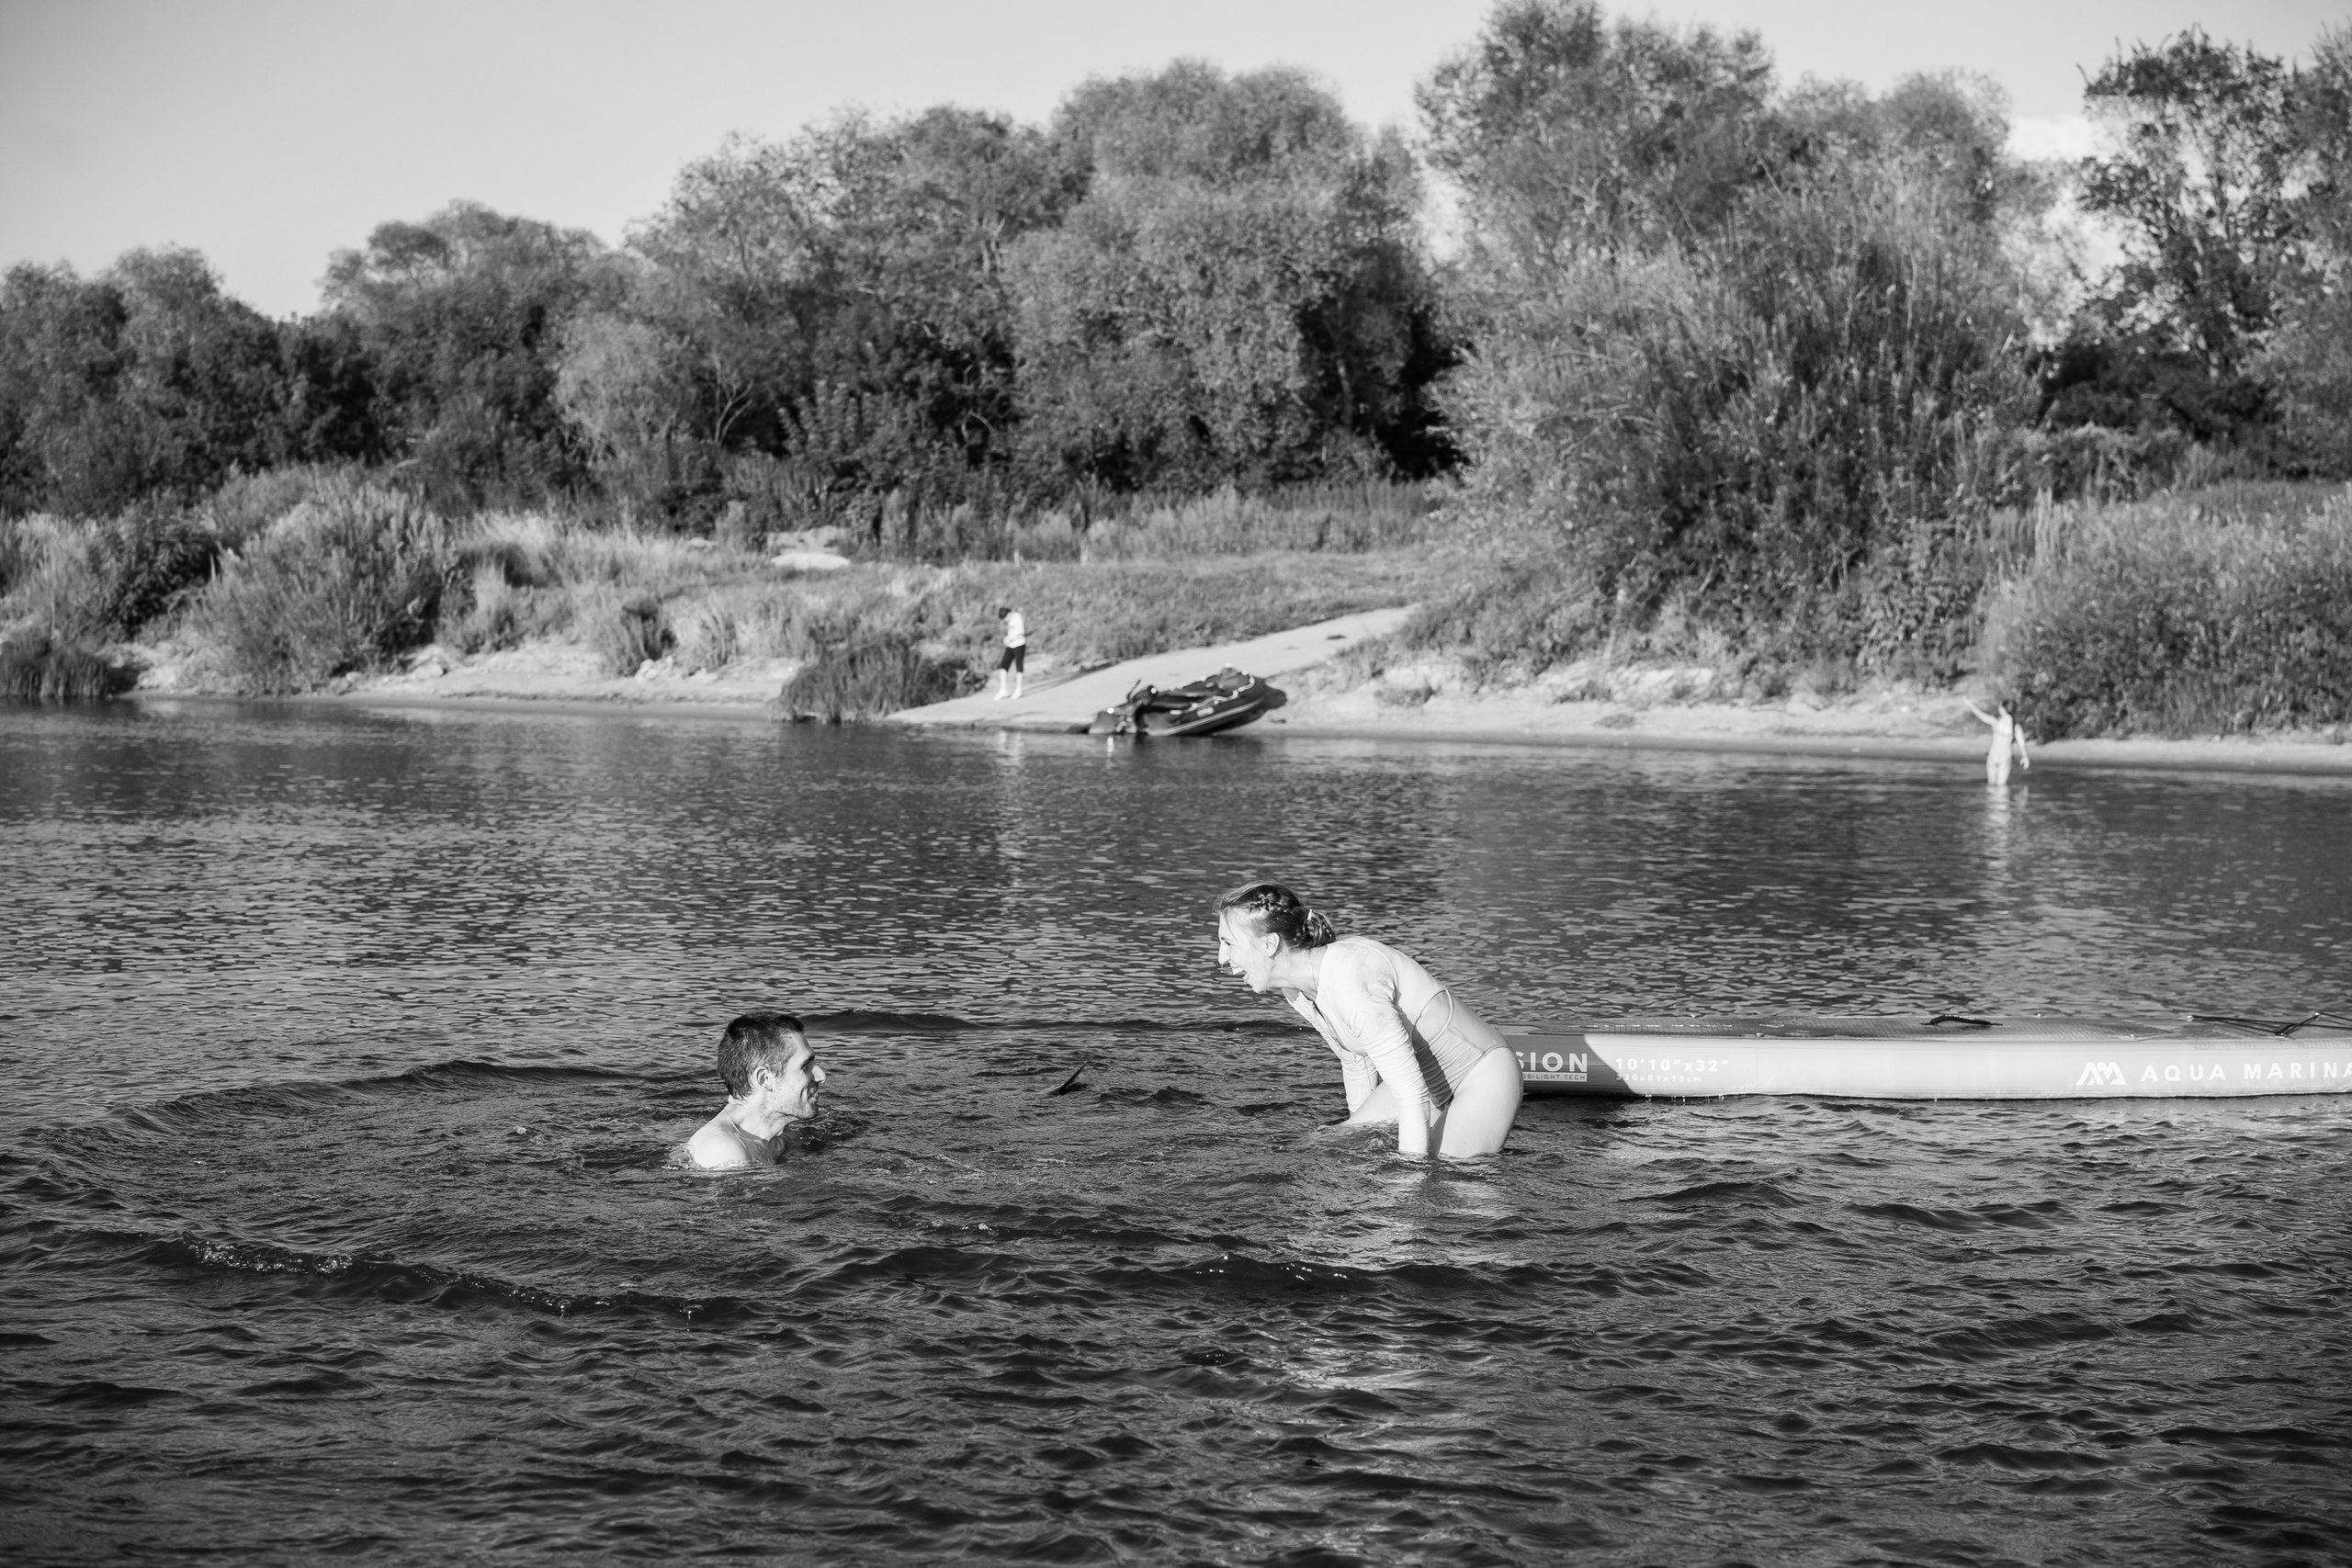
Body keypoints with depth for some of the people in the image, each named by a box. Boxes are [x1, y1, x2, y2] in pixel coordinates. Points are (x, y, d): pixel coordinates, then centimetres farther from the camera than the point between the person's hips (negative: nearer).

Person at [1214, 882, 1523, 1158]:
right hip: (1420, 1078, 8)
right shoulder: (1295, 989, -6)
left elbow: (1412, 1095, -34)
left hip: (1484, 1077, -8)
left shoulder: (1350, 981, -34)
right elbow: (1356, 1064, 11)